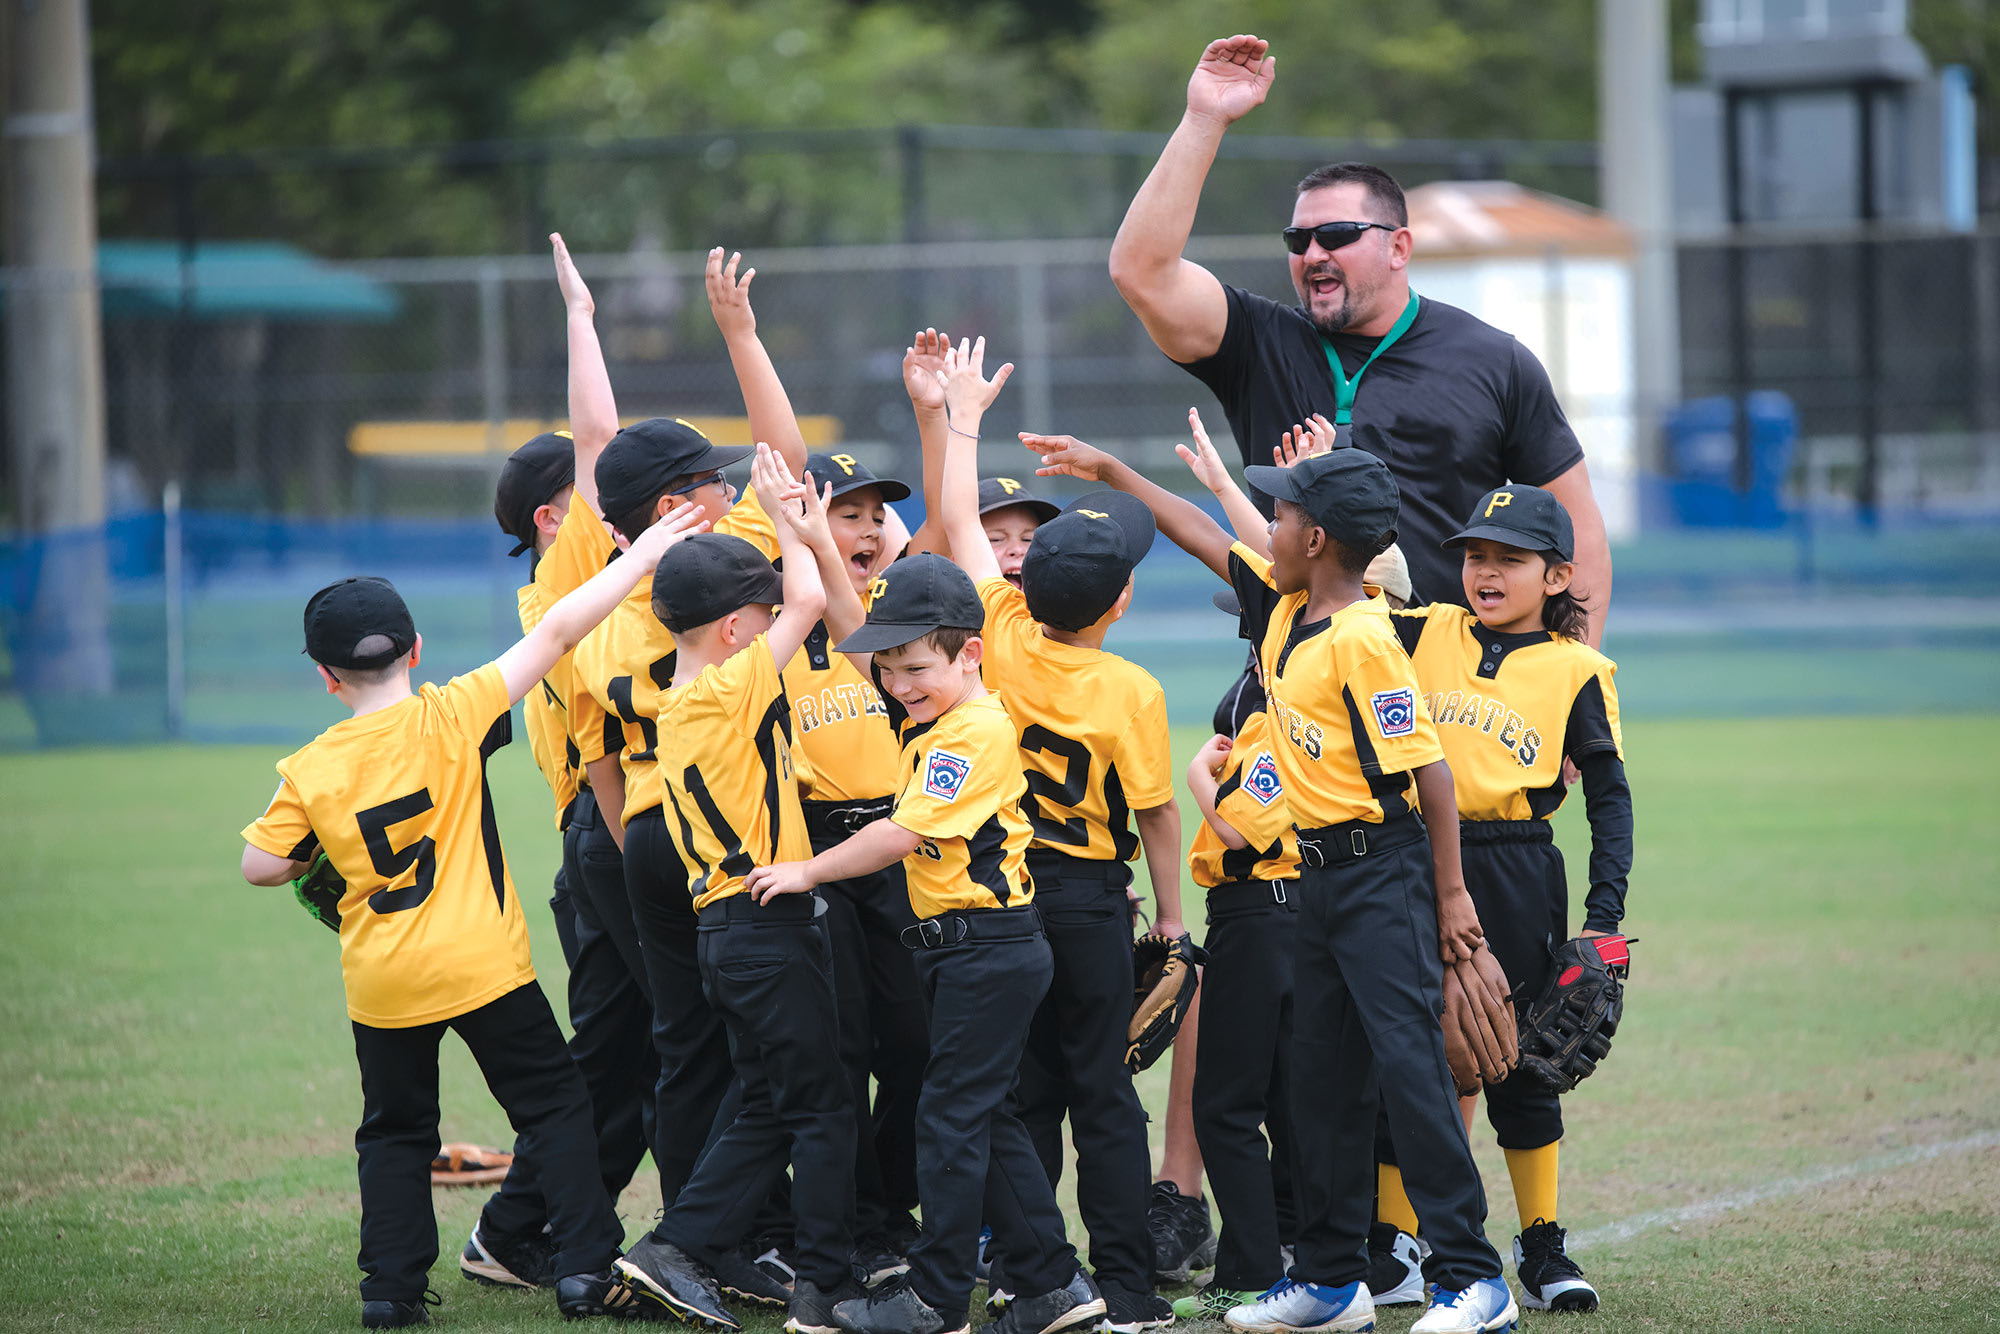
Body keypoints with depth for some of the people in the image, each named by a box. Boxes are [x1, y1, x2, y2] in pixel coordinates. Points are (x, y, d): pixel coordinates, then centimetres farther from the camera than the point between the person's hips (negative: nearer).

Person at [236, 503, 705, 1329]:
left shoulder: (311, 772, -4)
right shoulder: (451, 717, -10)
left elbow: (260, 866, -1)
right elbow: (554, 635, -10)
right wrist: (642, 556, -8)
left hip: (381, 982, 2)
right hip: (481, 965, -2)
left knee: (395, 1131, 17)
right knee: (553, 1106, 9)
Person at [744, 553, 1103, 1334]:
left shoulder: (972, 733, -18)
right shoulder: (931, 719, 10)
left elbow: (904, 833, -22)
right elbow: (863, 642, 21)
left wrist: (807, 872, -14)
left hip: (987, 948, -10)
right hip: (963, 948, 10)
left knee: (952, 1117, -4)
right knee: (985, 1121, 12)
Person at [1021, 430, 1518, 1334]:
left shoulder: (1362, 640, -18)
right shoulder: (1284, 608, 8)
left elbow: (1426, 769, -18)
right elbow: (1205, 538, 23)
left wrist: (1450, 893, -16)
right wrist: (1108, 471, 25)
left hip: (1381, 872, -10)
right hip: (1319, 876, 10)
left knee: (1407, 1064, -12)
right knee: (1322, 1078, 11)